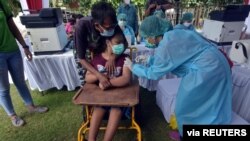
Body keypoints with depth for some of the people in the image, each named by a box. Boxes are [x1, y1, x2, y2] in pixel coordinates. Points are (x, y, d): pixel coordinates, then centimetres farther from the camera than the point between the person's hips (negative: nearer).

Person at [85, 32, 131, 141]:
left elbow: (126, 79, -18)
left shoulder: (124, 58, -5)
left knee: (117, 109, -28)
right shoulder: (97, 58, 3)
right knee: (98, 108, -25)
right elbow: (87, 78, 2)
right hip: (101, 93, 2)